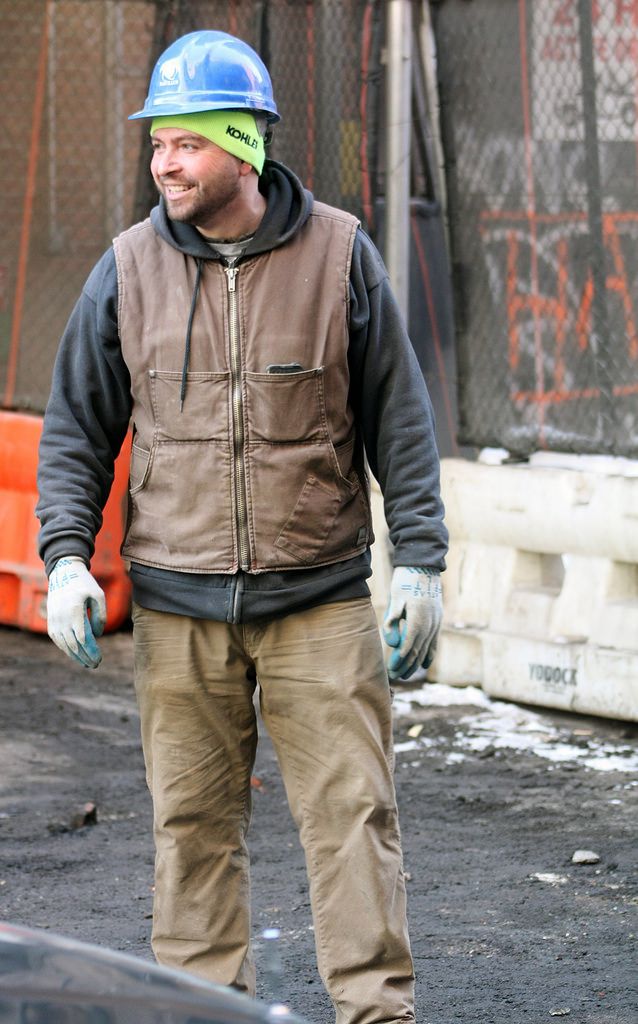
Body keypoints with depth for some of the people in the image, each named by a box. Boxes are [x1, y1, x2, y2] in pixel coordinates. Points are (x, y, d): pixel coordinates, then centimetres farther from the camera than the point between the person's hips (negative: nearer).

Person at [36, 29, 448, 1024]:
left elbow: (399, 418, 5)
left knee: (352, 810, -4)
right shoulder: (129, 269, 3)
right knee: (192, 822, 4)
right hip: (178, 606, 2)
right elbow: (77, 427, 10)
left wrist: (419, 561, 0)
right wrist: (67, 557, -2)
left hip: (321, 600, -1)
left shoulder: (340, 256, 0)